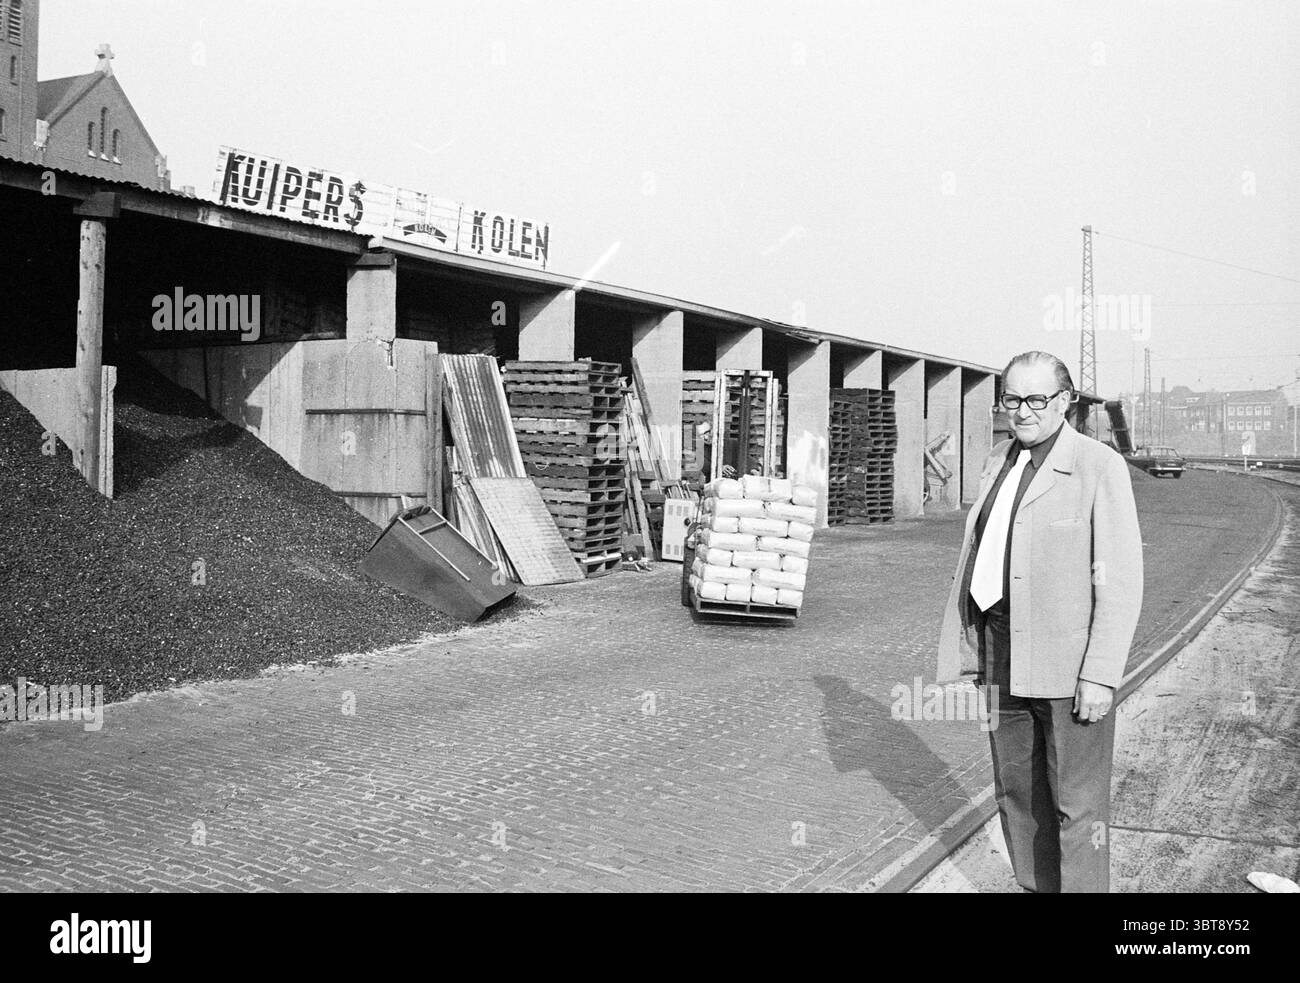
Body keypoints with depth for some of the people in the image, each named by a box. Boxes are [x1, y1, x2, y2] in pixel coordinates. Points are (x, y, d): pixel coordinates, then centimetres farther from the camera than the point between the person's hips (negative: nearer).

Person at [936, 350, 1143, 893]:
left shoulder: (1101, 466, -10)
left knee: (1077, 803, 1)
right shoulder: (998, 463, 11)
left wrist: (1101, 676, -18)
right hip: (1003, 655, 7)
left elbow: (1120, 578, -13)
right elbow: (973, 560, 12)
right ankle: (1037, 886, 30)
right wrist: (957, 660, 10)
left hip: (1070, 662, -6)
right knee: (1017, 791, 15)